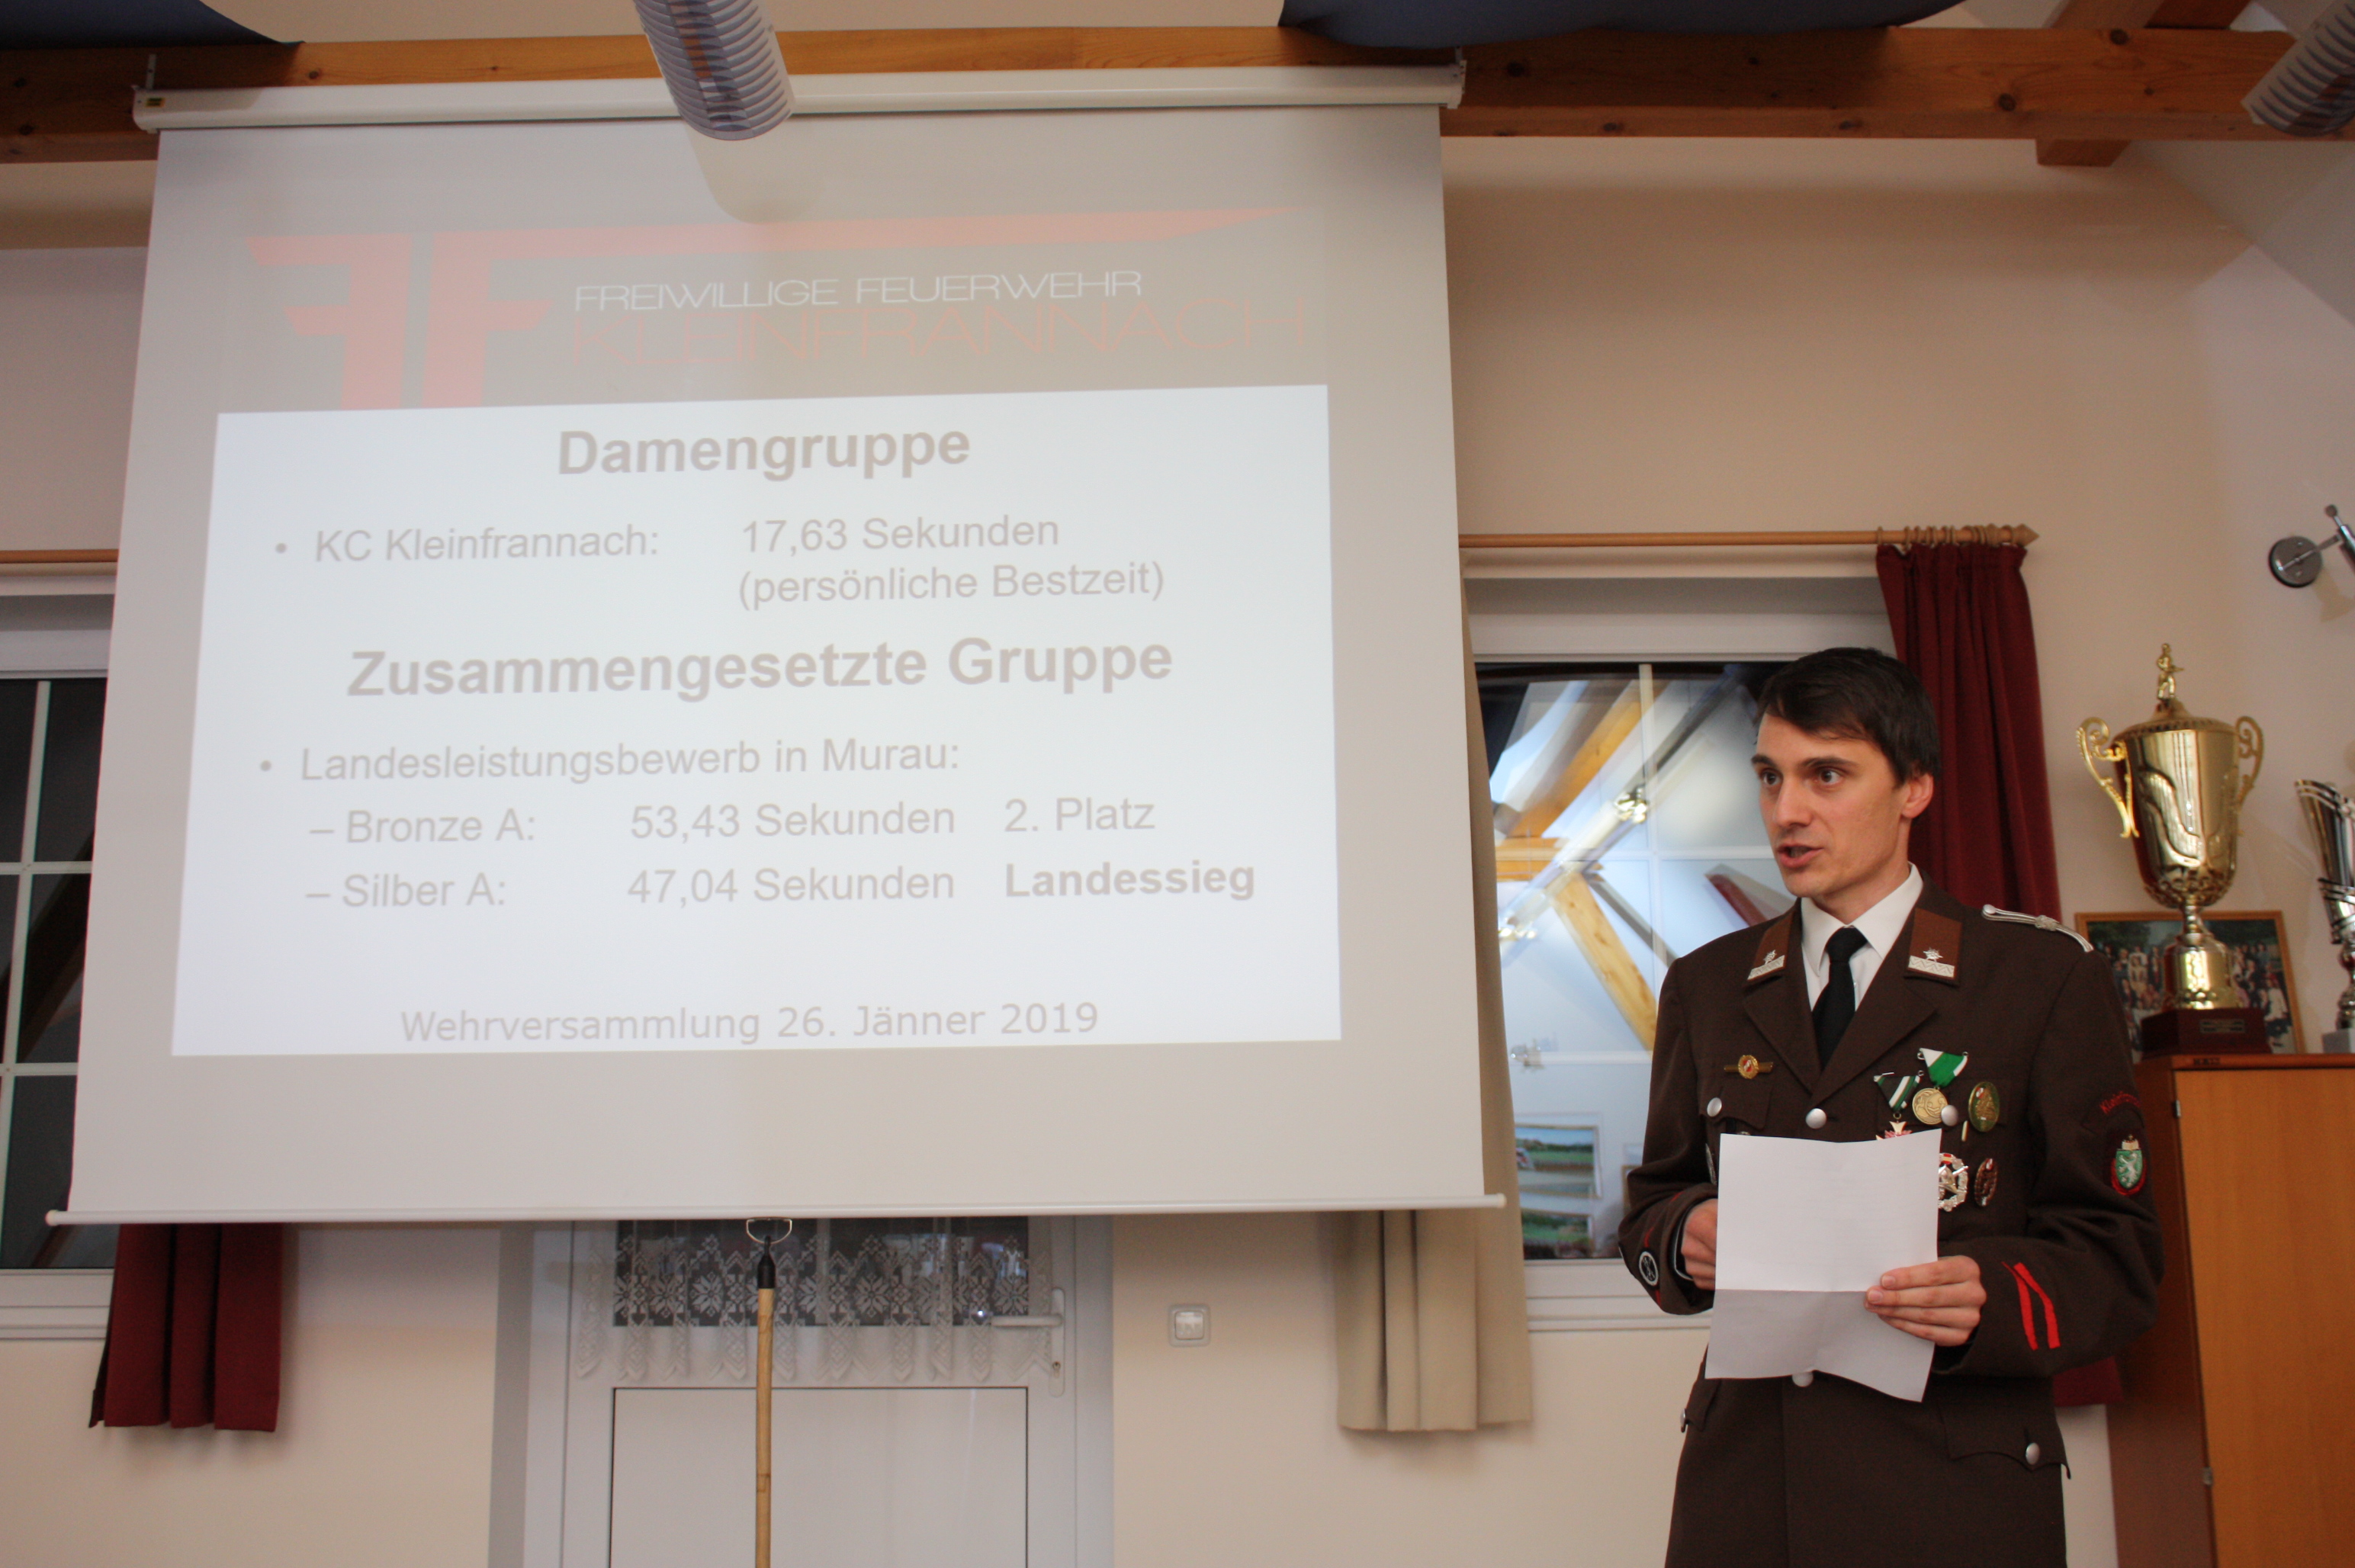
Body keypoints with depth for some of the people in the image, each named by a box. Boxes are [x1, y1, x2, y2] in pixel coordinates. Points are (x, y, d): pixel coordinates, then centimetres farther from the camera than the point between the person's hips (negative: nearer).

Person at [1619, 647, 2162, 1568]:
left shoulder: (2045, 978, -1)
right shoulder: (1705, 988, 10)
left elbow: (2116, 1258, -2)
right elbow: (1651, 1202, 15)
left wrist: (1993, 1298, -22)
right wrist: (1686, 1234, -8)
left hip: (1954, 1489, -3)